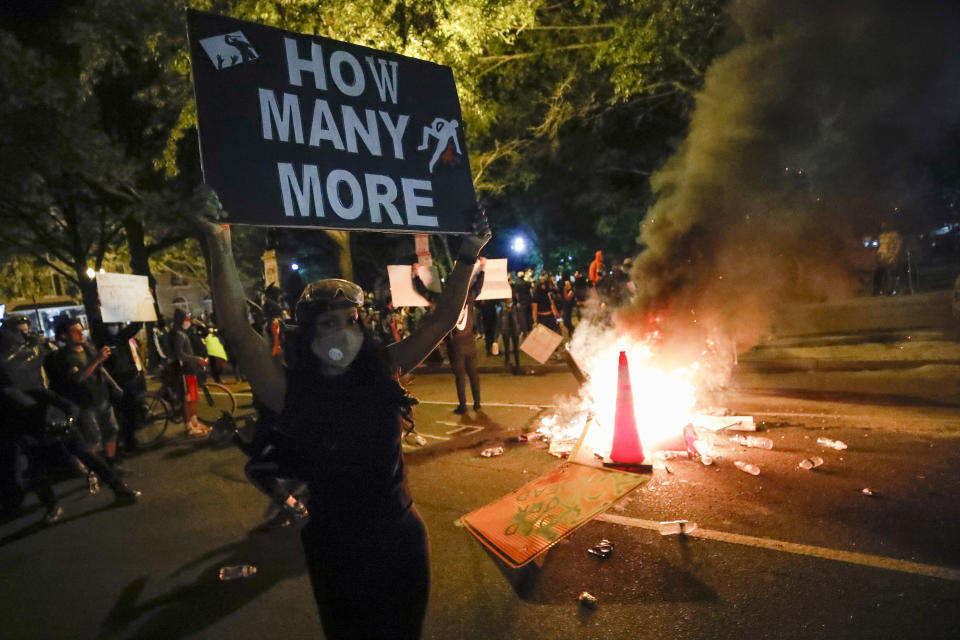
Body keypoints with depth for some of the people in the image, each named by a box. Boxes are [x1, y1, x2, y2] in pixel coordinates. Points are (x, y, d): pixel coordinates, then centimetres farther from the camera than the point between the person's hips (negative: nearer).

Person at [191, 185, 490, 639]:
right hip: (335, 552, -1)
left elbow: (442, 320, -9)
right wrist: (219, 244, -39)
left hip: (401, 541, 2)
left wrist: (468, 256, -18)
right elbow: (236, 331, -30)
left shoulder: (383, 372, -9)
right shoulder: (291, 391, -16)